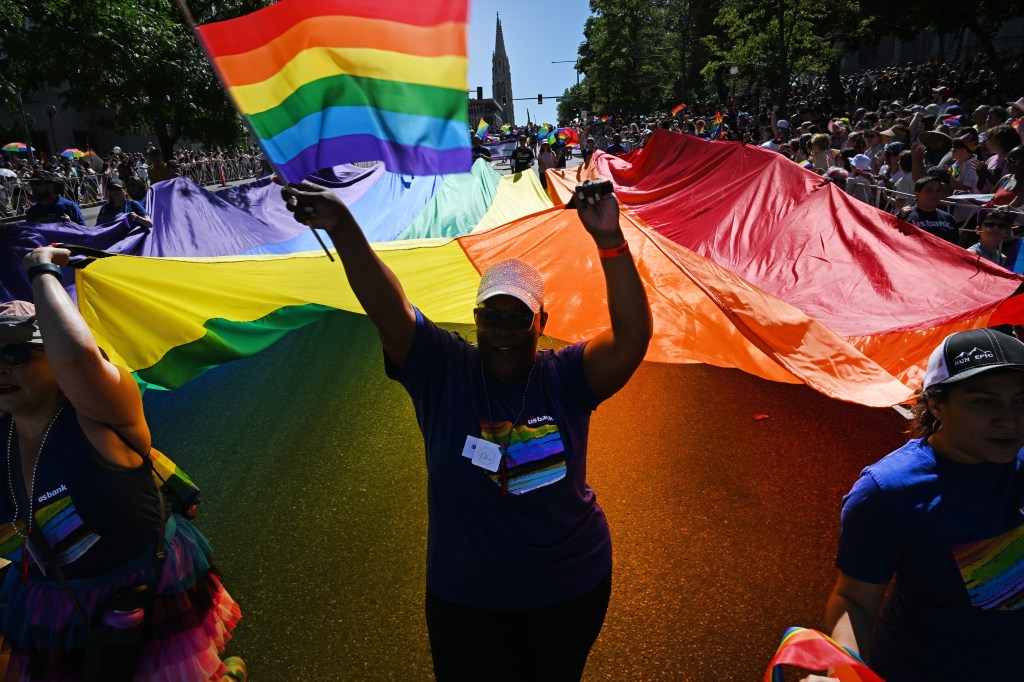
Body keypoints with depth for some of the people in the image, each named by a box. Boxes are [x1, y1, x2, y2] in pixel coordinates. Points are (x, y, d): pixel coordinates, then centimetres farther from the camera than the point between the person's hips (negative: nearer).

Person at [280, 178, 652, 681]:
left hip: (572, 587, 1)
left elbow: (632, 339, -28)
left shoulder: (565, 378, -14)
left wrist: (609, 241, -39)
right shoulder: (443, 371, -13)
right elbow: (390, 311, -26)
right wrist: (344, 230, -40)